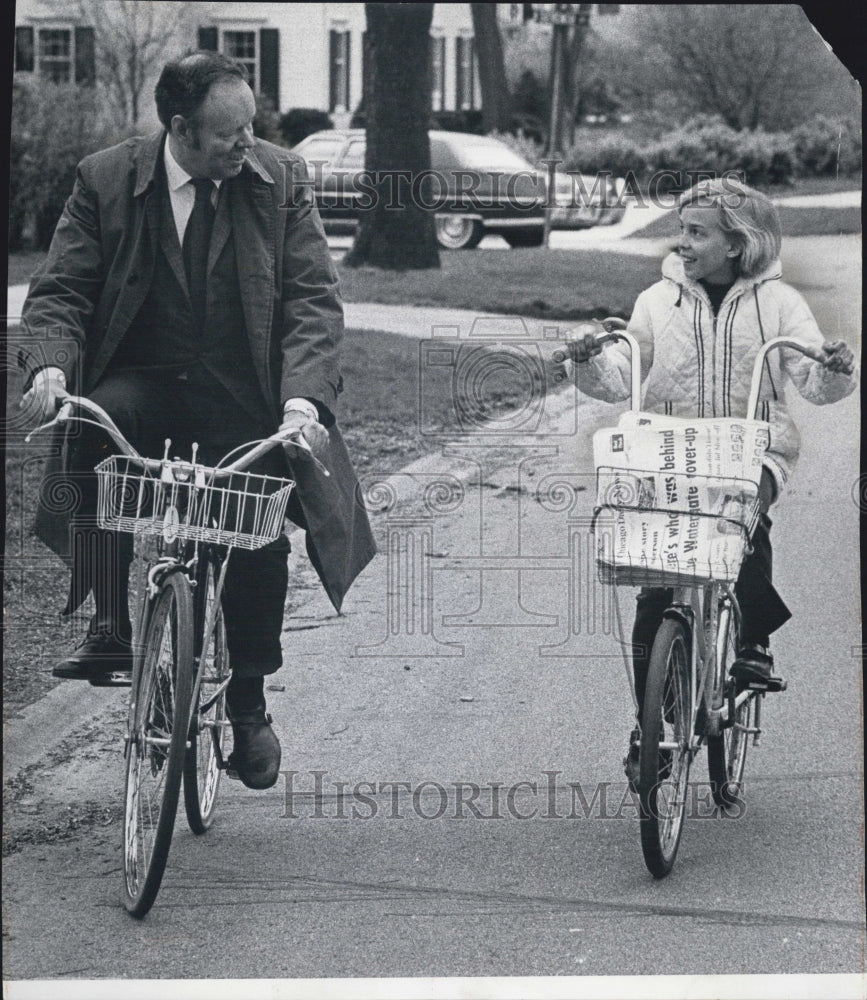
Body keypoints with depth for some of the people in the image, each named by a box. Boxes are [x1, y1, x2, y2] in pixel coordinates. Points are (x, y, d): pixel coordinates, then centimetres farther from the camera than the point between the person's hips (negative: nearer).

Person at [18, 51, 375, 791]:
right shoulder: (105, 182, -3)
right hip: (143, 385, 0)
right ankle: (110, 626, -20)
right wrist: (47, 365, -25)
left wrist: (303, 397, -23)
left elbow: (313, 300, -6)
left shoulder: (280, 181, -2)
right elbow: (60, 290, -3)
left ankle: (249, 704, 14)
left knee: (260, 544, -12)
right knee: (90, 426, -32)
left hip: (242, 399, 1)